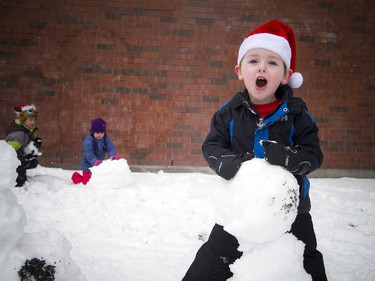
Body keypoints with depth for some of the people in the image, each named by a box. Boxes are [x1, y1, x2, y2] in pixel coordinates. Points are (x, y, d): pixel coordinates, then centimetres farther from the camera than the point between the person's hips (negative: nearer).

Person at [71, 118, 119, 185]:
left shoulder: (105, 139, -7)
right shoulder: (88, 141, -27)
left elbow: (110, 147, -22)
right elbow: (89, 154, -37)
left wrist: (113, 155, -45)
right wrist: (95, 161, -58)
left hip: (99, 165, 6)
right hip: (89, 165, -6)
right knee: (88, 182, -1)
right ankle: (76, 176, 28)